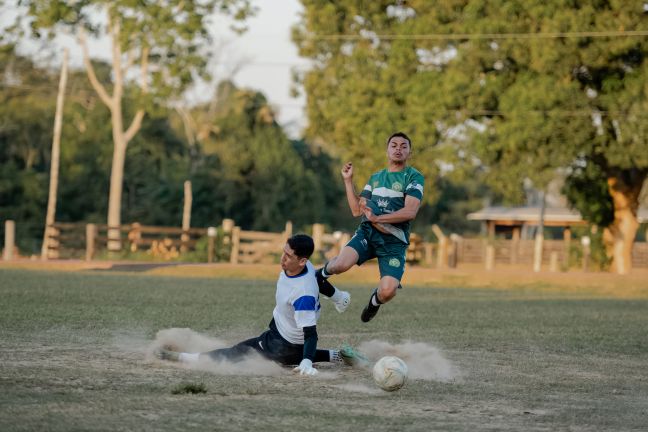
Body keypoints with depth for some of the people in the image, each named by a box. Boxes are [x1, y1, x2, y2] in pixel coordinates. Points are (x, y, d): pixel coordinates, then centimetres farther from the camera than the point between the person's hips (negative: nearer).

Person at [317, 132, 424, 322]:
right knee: (341, 264, -29)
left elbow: (410, 212, -12)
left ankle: (375, 299, 17)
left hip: (394, 240, -3)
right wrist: (348, 180, 12)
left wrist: (377, 218, -18)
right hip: (367, 232, 3)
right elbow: (356, 210, 17)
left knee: (387, 292, -22)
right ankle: (323, 273, 8)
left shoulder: (414, 177, 2)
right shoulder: (375, 178, 19)